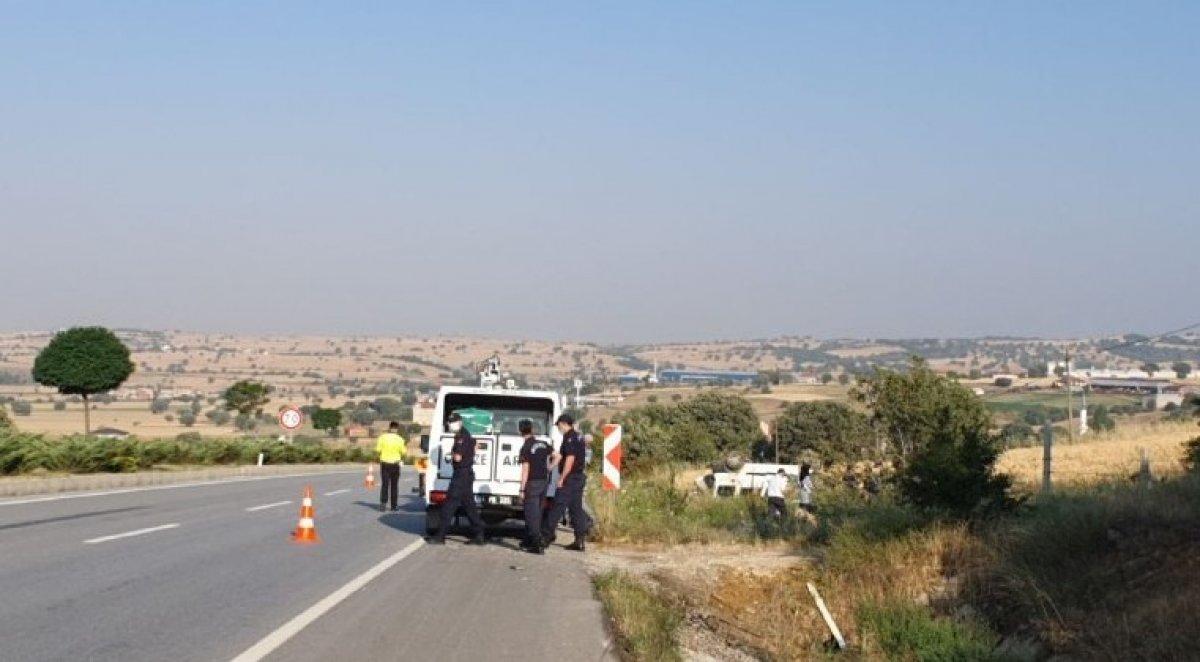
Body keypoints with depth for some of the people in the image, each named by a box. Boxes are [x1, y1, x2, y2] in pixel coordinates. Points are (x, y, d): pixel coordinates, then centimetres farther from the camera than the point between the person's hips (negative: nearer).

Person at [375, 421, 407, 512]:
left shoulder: (382, 437, -4)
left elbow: (378, 450, -5)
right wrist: (406, 446, 16)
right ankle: (394, 505, 8)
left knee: (384, 484, 3)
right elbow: (403, 452, -3)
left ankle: (383, 503, -10)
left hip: (384, 463, 0)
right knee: (394, 485, 7)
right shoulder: (399, 439, -5)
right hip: (395, 464, 0)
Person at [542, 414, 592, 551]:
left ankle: (546, 536, -2)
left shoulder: (569, 438, -14)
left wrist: (562, 478, -19)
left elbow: (570, 459, -22)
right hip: (579, 477, 9)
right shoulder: (578, 437, 17)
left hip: (569, 478, -9)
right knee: (576, 508, 8)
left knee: (557, 508, -5)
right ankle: (580, 541, 7)